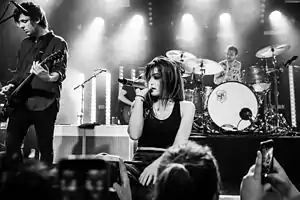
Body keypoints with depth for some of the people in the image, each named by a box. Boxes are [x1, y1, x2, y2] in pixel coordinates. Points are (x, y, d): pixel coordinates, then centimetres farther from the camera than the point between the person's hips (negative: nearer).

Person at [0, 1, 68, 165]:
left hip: (45, 104, -6)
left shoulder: (57, 43, -2)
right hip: (21, 101, 6)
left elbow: (60, 73, -13)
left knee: (45, 149, 1)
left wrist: (49, 77, -35)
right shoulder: (25, 43, 18)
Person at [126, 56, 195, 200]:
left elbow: (179, 145, -5)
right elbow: (134, 135, -4)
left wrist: (157, 164, -23)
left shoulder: (185, 107, 7)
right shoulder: (144, 105, 14)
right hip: (140, 161, 2)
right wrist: (139, 99, 1)